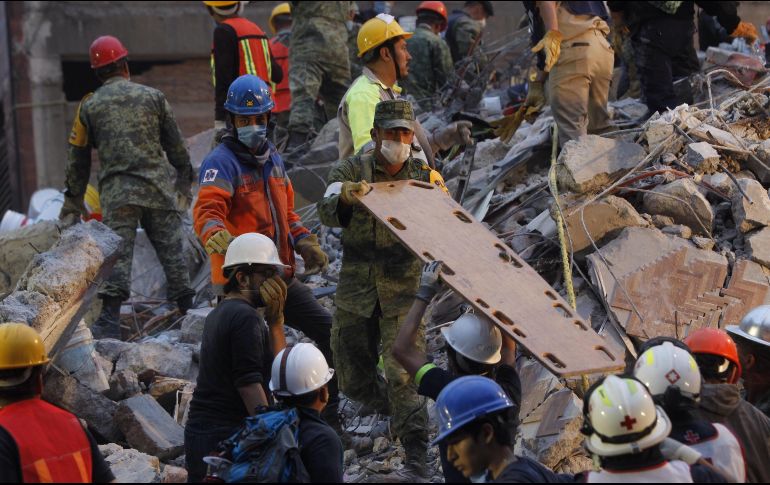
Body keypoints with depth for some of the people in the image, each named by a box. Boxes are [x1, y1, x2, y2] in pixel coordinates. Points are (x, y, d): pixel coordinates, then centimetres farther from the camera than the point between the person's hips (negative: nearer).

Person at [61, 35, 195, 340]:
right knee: (171, 249, 8)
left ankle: (110, 319, -18)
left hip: (116, 192, -1)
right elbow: (176, 145, 13)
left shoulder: (89, 106, 7)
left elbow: (78, 157, 13)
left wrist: (74, 198, 22)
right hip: (158, 188, 1)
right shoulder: (153, 97, 9)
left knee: (118, 252, -8)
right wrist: (184, 179, 25)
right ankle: (187, 309, 12)